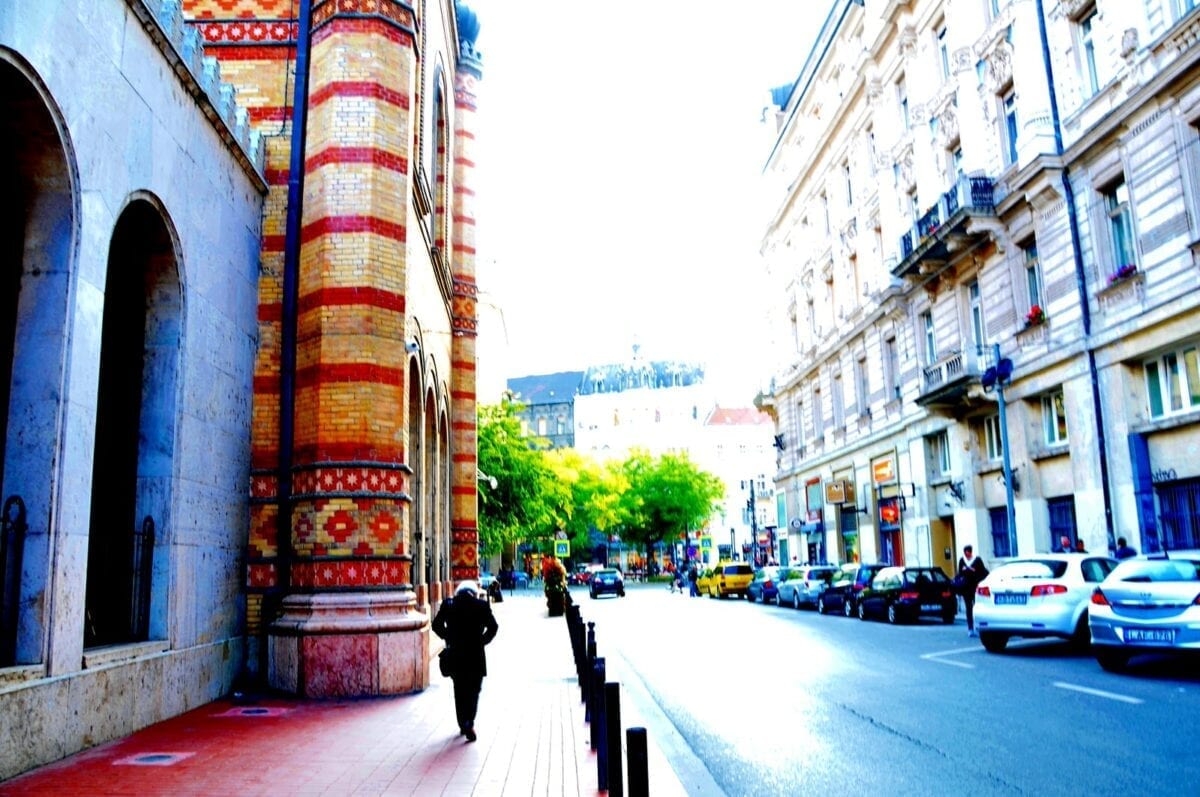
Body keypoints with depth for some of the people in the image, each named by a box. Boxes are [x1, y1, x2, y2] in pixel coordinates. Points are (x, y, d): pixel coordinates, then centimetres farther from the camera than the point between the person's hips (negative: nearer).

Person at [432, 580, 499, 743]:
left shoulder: (448, 605, 0)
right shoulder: (482, 605, -4)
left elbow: (437, 625, -2)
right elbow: (493, 626, -9)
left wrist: (449, 638, 7)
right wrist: (482, 641, 2)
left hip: (455, 654, 2)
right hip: (476, 655, -2)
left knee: (459, 691, 15)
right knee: (473, 691, 6)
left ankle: (463, 725, 20)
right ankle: (469, 724, -10)